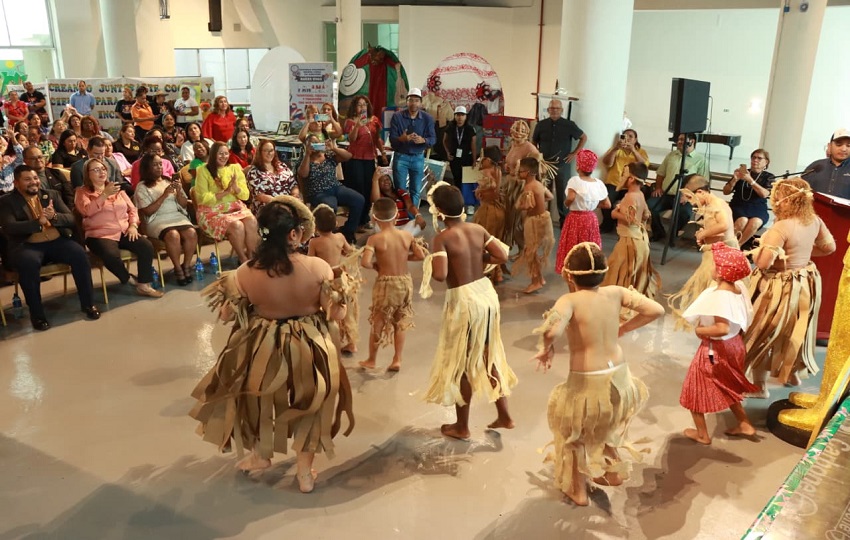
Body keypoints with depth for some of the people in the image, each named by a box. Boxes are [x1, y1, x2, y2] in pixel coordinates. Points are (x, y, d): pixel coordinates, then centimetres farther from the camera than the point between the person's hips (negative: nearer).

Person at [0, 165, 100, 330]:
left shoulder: (51, 194, 14)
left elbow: (71, 219, 6)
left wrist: (54, 216, -17)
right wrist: (38, 222, -27)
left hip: (56, 242, 3)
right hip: (26, 246, -3)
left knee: (80, 254, -25)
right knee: (29, 262, -36)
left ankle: (88, 303, -11)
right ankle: (37, 314, -21)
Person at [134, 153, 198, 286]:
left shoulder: (170, 181, 18)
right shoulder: (142, 187, 4)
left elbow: (184, 205, 14)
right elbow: (148, 211, -7)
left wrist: (178, 191, -6)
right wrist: (164, 195, -13)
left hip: (177, 216, 4)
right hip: (157, 220, -4)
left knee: (191, 233, -29)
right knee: (173, 235, -36)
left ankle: (186, 265, -13)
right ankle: (178, 268, -20)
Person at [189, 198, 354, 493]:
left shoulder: (247, 272, -18)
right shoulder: (318, 268, -22)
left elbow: (227, 314, -6)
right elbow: (338, 313, -12)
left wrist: (226, 287, 12)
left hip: (262, 351, 1)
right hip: (309, 351, -1)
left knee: (259, 400, 29)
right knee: (310, 405, 24)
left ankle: (261, 455, 49)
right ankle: (305, 471, 34)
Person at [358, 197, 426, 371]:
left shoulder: (375, 239, -15)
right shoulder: (407, 236, -5)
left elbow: (365, 262, -25)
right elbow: (421, 256, 3)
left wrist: (375, 265, -4)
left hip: (386, 284, -3)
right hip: (405, 281, 3)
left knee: (378, 322, 14)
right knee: (400, 322, 18)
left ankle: (371, 360, 28)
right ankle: (397, 360, 21)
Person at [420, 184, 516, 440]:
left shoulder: (441, 238, -16)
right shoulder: (478, 229, 2)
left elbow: (440, 274, -28)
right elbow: (503, 257, 0)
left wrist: (429, 264, -6)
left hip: (463, 301, -6)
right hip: (486, 293, 6)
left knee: (460, 364, 10)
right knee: (489, 356, 21)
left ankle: (462, 427, 24)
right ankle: (504, 415, 32)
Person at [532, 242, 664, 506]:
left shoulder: (570, 300, -20)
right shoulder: (615, 293, -5)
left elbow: (551, 330, -40)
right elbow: (656, 310, -4)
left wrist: (547, 349, -18)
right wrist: (623, 328, 7)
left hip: (587, 382, -5)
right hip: (619, 377, 5)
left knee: (576, 434, 23)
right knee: (607, 427, 34)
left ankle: (578, 490, 39)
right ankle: (613, 471, 53)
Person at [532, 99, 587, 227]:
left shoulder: (569, 125, -3)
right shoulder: (541, 125, 2)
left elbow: (584, 137, 8)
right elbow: (533, 142, 17)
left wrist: (575, 153, 1)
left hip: (563, 165, -2)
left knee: (563, 194, 3)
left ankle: (564, 221, 13)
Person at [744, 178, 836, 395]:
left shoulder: (781, 227, -30)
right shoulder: (814, 221, -6)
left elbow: (763, 263, -32)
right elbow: (829, 247, 9)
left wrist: (755, 252, -11)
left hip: (780, 288, -8)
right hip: (805, 285, 8)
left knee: (763, 334, 9)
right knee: (795, 331, 26)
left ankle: (759, 383, 20)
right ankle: (792, 373, 46)